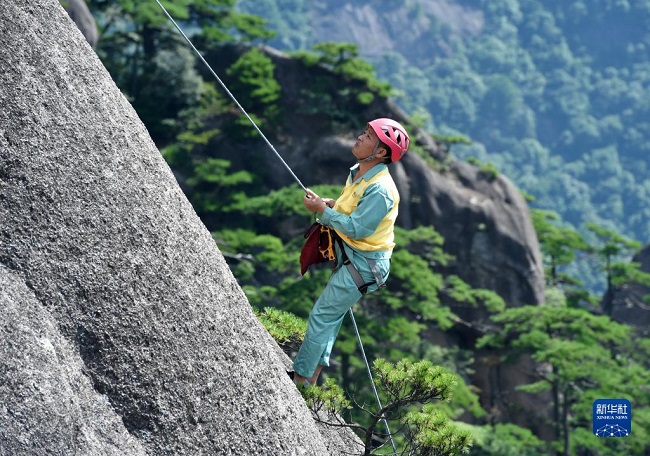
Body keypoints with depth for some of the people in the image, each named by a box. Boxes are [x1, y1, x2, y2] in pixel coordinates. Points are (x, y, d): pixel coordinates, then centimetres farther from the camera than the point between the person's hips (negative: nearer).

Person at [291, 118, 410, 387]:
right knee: (332, 315, 18)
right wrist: (331, 204, 2)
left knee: (322, 315, -4)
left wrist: (323, 210, -20)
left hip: (364, 264, -10)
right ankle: (313, 372, 29)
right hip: (350, 258, 10)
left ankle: (302, 378, 7)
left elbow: (356, 228, -28)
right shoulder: (359, 172, 4)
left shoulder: (379, 190, -27)